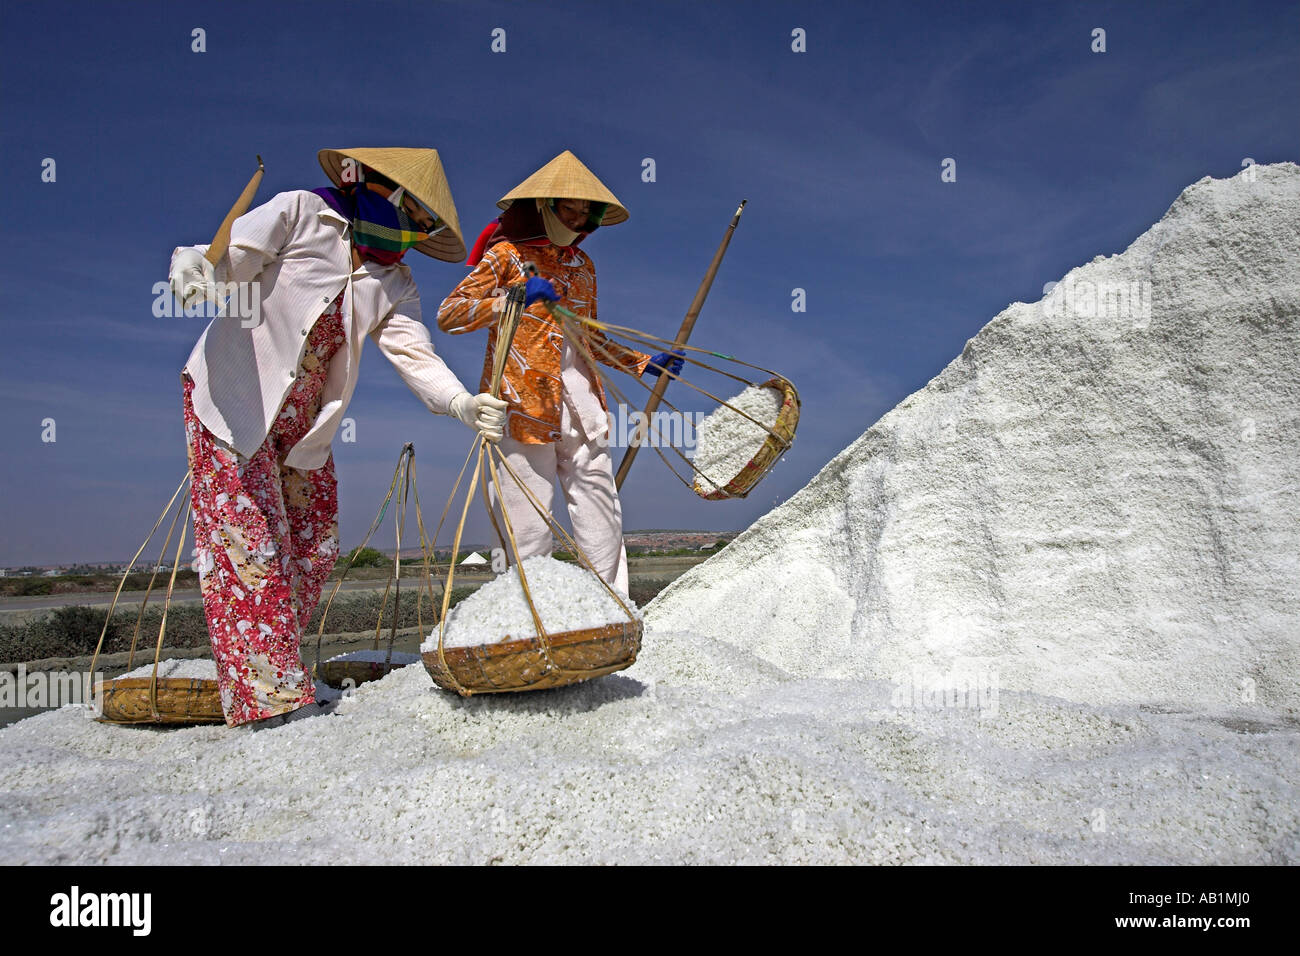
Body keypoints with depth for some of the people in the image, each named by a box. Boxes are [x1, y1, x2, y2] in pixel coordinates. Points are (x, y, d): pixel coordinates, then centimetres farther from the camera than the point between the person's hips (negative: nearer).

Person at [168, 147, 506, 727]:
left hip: (304, 422, 6)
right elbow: (233, 255, -13)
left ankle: (273, 656, 21)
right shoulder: (300, 212, -6)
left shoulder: (393, 283, 6)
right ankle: (264, 690, -8)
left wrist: (460, 404, -24)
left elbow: (414, 353, -6)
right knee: (248, 536, -11)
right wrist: (196, 267, -38)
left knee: (314, 544, 5)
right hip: (232, 399, -6)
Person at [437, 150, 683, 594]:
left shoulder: (582, 265, 21)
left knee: (602, 522, 3)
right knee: (530, 528, -6)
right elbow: (447, 314, -7)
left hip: (581, 404, 6)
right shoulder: (507, 254, 2)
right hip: (525, 403, -6)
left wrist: (644, 363, 24)